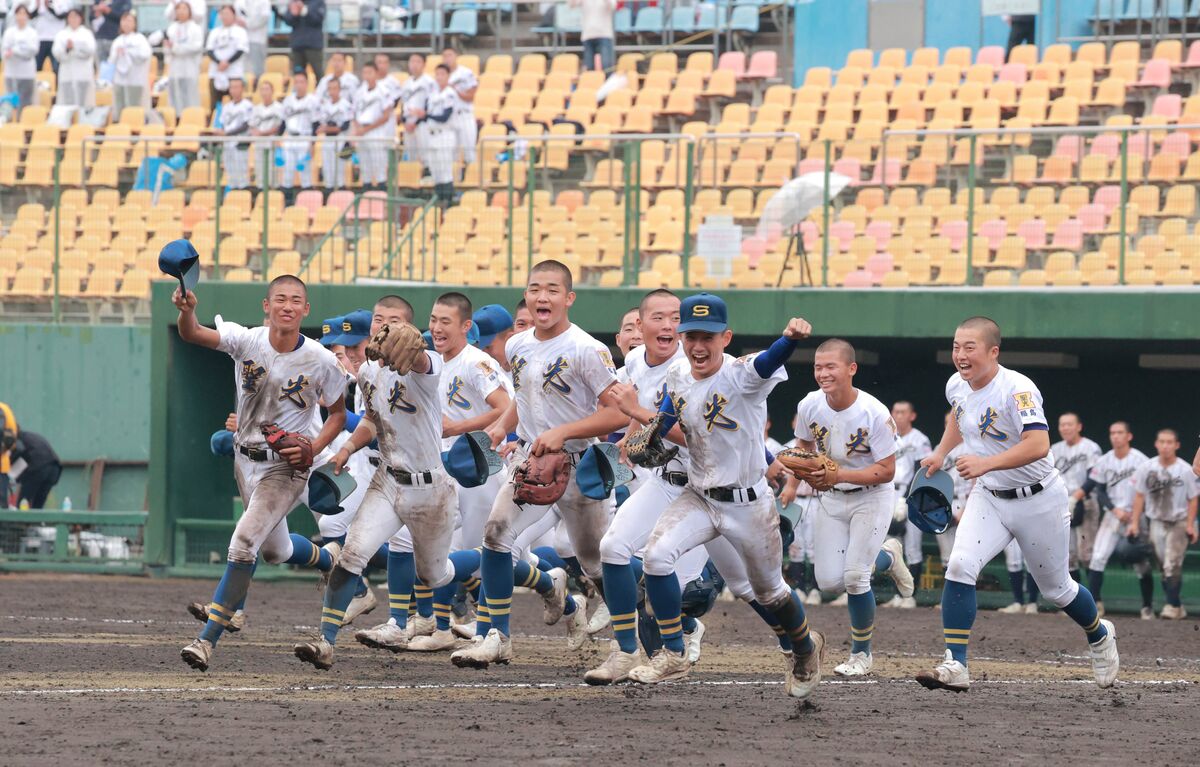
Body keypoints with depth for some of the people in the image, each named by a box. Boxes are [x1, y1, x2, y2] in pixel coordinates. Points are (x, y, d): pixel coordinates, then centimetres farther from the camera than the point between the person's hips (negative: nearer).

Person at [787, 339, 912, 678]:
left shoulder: (875, 414, -26)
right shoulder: (809, 407, -12)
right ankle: (886, 557, 31)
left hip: (871, 498, -5)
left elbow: (886, 471, -22)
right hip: (830, 498, 5)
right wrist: (792, 482, -2)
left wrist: (839, 475, -32)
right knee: (829, 581, -1)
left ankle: (861, 654, 7)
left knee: (854, 577, -15)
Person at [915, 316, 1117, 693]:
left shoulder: (1017, 390, -26)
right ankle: (954, 667, -18)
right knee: (959, 567, -19)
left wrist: (986, 463, -48)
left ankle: (1099, 636, 43)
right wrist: (941, 453, 19)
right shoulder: (957, 386, -3)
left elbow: (1038, 445, -39)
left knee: (1056, 588, 11)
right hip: (988, 497, 5)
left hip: (1038, 501, -5)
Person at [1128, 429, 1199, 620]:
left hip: (1179, 523, -4)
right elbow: (1139, 496, 4)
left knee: (1172, 565, -15)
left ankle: (1173, 605, -9)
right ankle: (1177, 607, 16)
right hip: (1156, 523, 4)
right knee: (1162, 566, 6)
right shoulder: (1147, 468, -4)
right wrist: (1134, 522, 1)